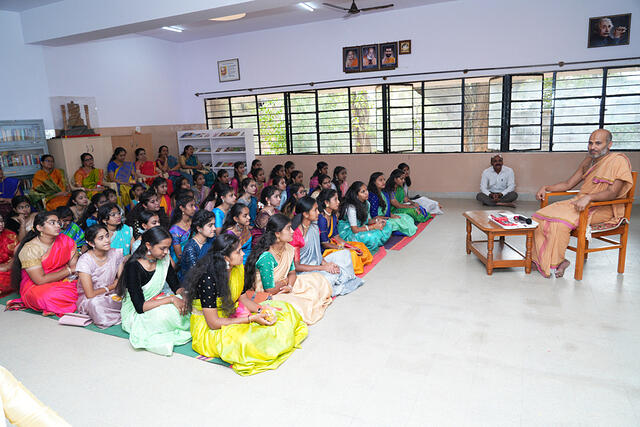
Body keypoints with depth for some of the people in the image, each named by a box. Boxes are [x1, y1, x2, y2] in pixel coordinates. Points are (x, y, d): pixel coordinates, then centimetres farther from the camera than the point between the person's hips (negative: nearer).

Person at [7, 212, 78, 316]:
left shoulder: (65, 240, -1)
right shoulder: (30, 249, -17)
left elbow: (74, 264, -1)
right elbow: (40, 280, -20)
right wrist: (69, 270, -15)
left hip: (63, 280, 6)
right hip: (35, 286, -5)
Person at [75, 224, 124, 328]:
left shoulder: (116, 254, -4)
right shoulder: (85, 260, -18)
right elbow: (90, 294, -21)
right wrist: (111, 287, -8)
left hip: (111, 296, 3)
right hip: (88, 299, -2)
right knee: (95, 304, -38)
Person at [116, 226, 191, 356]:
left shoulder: (164, 259, -6)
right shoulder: (133, 267, -24)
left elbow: (176, 286, 3)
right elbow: (140, 307, -28)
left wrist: (183, 297, -21)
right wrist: (171, 299, -33)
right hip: (135, 313, -6)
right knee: (163, 314, -35)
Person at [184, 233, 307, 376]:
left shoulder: (238, 269, -5)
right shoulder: (208, 278, -28)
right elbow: (213, 323, -27)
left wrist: (261, 309, -13)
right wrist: (251, 319, -28)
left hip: (231, 314, 7)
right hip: (208, 329, -6)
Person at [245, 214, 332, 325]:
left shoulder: (288, 249, -3)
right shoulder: (266, 258, -29)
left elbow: (292, 272, 9)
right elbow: (270, 290, -24)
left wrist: (290, 286, -13)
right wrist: (286, 281, -7)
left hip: (284, 287, 9)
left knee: (319, 280, 5)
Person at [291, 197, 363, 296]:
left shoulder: (314, 227, 4)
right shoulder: (295, 234, -22)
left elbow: (317, 251, 11)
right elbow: (296, 266, -20)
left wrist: (325, 263, -11)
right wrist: (323, 267, -22)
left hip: (316, 263, 9)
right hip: (303, 271, -9)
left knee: (345, 253, 2)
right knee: (331, 276, -33)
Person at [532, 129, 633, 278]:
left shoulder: (618, 161, -8)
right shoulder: (589, 161, 16)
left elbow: (613, 193, -20)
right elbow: (568, 184, 20)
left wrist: (588, 197, -36)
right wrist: (546, 187, 5)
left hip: (603, 208, -7)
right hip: (580, 202, 8)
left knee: (561, 221, -33)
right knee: (540, 216, -15)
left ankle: (557, 261, -17)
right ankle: (543, 259, -13)